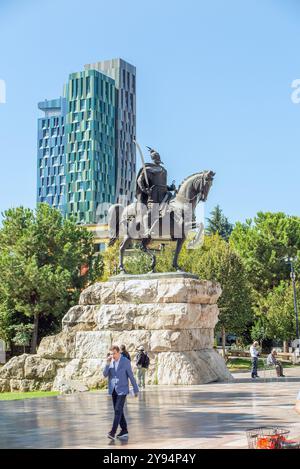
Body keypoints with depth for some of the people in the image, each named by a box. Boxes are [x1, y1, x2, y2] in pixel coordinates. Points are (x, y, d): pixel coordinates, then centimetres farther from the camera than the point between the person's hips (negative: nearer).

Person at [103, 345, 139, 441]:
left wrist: (136, 390, -2)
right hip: (113, 390, 5)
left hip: (122, 390, -5)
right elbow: (105, 374, -6)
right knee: (118, 411, 9)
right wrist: (108, 363, -18)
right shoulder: (110, 362, 3)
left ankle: (113, 432, -17)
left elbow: (131, 376, -5)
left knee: (118, 410, -13)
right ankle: (124, 430, 19)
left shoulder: (126, 362, -9)